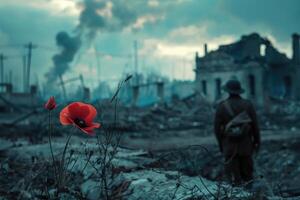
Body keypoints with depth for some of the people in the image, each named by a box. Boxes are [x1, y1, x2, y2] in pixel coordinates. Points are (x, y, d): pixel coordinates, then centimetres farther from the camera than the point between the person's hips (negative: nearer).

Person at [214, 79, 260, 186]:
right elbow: (255, 125, -4)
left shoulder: (221, 106, -10)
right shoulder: (248, 104, -7)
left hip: (229, 145, -2)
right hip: (245, 144, 2)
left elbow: (217, 127, -7)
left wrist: (220, 143, 6)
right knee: (246, 171, 14)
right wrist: (257, 141, 7)